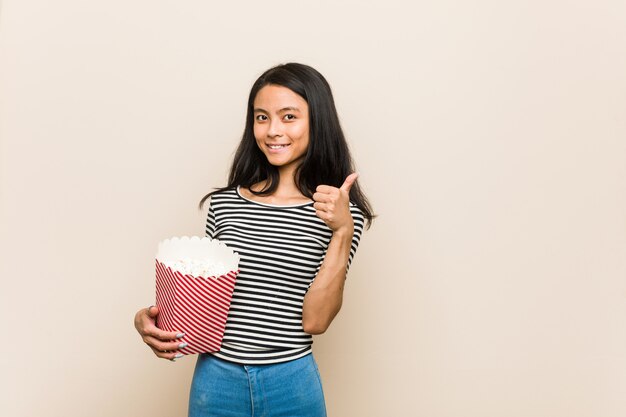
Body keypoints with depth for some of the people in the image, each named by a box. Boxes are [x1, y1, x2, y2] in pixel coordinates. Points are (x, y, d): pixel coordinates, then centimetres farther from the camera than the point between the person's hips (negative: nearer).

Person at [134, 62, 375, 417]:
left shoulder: (341, 213, -6)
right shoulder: (224, 203, -2)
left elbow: (316, 320, -12)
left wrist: (342, 232, -18)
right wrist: (153, 320, -8)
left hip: (292, 385, -1)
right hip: (215, 380, 2)